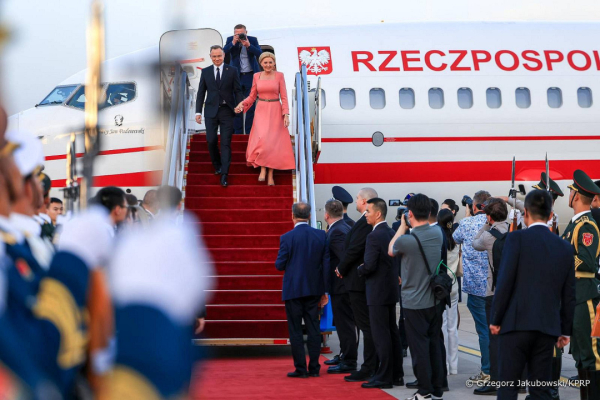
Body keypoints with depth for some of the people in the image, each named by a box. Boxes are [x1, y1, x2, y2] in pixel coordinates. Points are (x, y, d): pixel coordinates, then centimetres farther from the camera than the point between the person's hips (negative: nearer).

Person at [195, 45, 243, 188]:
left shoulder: (232, 70, 2)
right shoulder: (205, 72, 7)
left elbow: (237, 90, 2)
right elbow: (201, 93, 8)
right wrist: (198, 112, 2)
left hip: (227, 111, -2)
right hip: (211, 111, 2)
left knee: (226, 142, -4)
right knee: (211, 141, -1)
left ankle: (224, 174, -5)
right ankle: (217, 165, 24)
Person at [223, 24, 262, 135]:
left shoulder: (253, 40, -2)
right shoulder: (230, 40, -1)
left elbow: (260, 54, -13)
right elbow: (224, 53, -12)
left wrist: (248, 45, -25)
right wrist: (233, 43, -23)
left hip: (250, 76, -1)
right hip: (236, 76, 1)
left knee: (251, 104, 0)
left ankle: (249, 131, 6)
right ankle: (237, 131, 9)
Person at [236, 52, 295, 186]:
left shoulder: (279, 75, -1)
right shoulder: (257, 76, 5)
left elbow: (284, 97, -3)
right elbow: (252, 96, 9)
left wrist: (286, 114, -11)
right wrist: (242, 104, -9)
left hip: (275, 112, -1)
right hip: (261, 111, 1)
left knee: (273, 142, -4)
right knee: (262, 140, -17)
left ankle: (270, 175, 2)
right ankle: (263, 169, -4)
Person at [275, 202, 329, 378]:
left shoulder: (287, 238, -11)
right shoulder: (321, 236, 0)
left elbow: (280, 265, -8)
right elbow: (326, 264, 1)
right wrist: (324, 291, 7)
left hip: (293, 290, -3)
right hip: (314, 290, 4)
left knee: (295, 331, 3)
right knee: (313, 329, 10)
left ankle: (300, 368, 3)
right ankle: (314, 368, 12)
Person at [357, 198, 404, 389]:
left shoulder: (374, 236, -18)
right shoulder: (391, 233, 9)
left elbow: (369, 265, -22)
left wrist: (359, 269, -3)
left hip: (378, 292, -9)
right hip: (391, 289, 9)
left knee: (381, 335, -5)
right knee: (392, 333, 12)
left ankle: (384, 377, -3)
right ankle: (396, 374, 18)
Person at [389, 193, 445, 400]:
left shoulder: (406, 240, -20)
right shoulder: (437, 233, -3)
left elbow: (391, 251, 3)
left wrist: (402, 226, 7)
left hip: (415, 303, -5)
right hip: (436, 300, 5)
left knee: (420, 347, 2)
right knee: (435, 344, 13)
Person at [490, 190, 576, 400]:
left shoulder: (517, 238, -5)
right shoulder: (565, 248, 9)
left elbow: (504, 282, -10)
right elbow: (569, 295, 10)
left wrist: (495, 319, -2)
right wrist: (565, 330, 18)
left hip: (516, 322, -4)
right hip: (547, 327, 4)